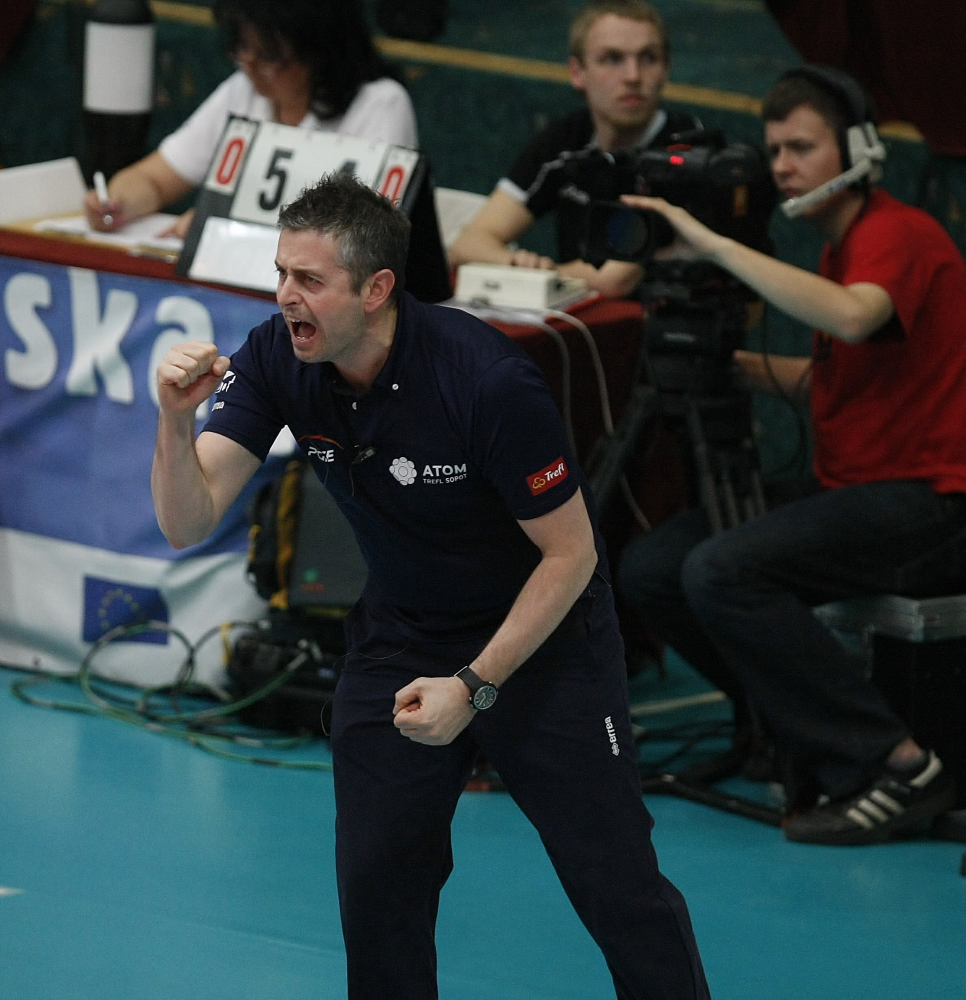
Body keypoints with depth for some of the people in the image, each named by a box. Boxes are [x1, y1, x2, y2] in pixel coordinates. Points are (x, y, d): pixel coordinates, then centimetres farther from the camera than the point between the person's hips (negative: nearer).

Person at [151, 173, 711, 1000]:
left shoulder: (488, 381, -29)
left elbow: (570, 553, -20)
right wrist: (176, 420, -37)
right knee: (375, 885, 1)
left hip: (543, 632, -5)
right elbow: (187, 522, -18)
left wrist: (474, 686, -21)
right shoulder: (276, 360, -15)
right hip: (398, 638, 5)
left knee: (619, 891, -5)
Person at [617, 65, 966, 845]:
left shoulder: (898, 234, -13)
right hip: (852, 489, 10)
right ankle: (817, 735, 4)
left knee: (723, 571, -27)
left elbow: (853, 318, -35)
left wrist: (717, 247, -31)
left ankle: (900, 769, -20)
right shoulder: (837, 244, 16)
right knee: (651, 567, -2)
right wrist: (750, 369, 6)